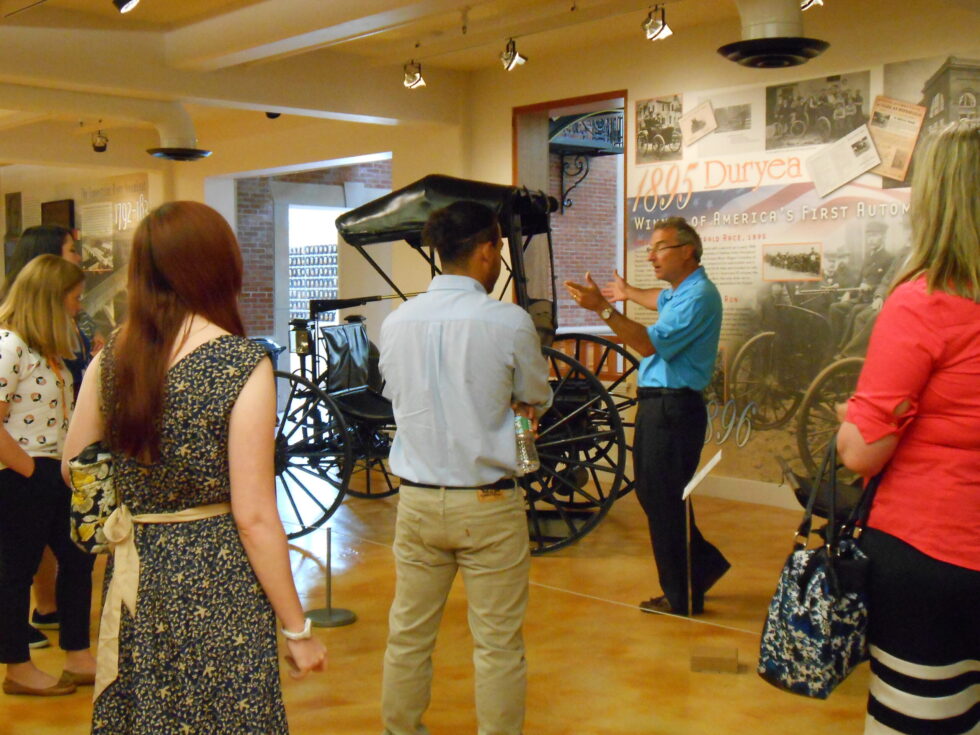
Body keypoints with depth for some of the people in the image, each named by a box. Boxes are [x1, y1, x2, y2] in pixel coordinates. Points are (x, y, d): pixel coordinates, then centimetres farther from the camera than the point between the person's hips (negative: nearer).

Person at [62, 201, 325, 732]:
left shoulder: (111, 358, -2)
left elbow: (73, 468, 10)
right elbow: (254, 516, -17)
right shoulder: (243, 365, -17)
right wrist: (297, 630, -9)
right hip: (217, 583, -5)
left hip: (132, 582, 5)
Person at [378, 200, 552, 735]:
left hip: (417, 501, 4)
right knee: (498, 644, 8)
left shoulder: (397, 322, -1)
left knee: (408, 636, 16)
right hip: (488, 504, -4)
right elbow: (537, 401, 1)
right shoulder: (509, 322, -13)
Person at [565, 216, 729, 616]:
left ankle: (682, 598, 9)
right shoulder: (681, 292, 16)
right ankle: (704, 563, 26)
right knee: (651, 493, 15)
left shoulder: (697, 296, -16)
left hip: (673, 408, -11)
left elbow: (650, 343, -25)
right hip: (657, 405, 11)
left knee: (665, 503, -3)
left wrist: (603, 308, -29)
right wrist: (628, 293, 58)